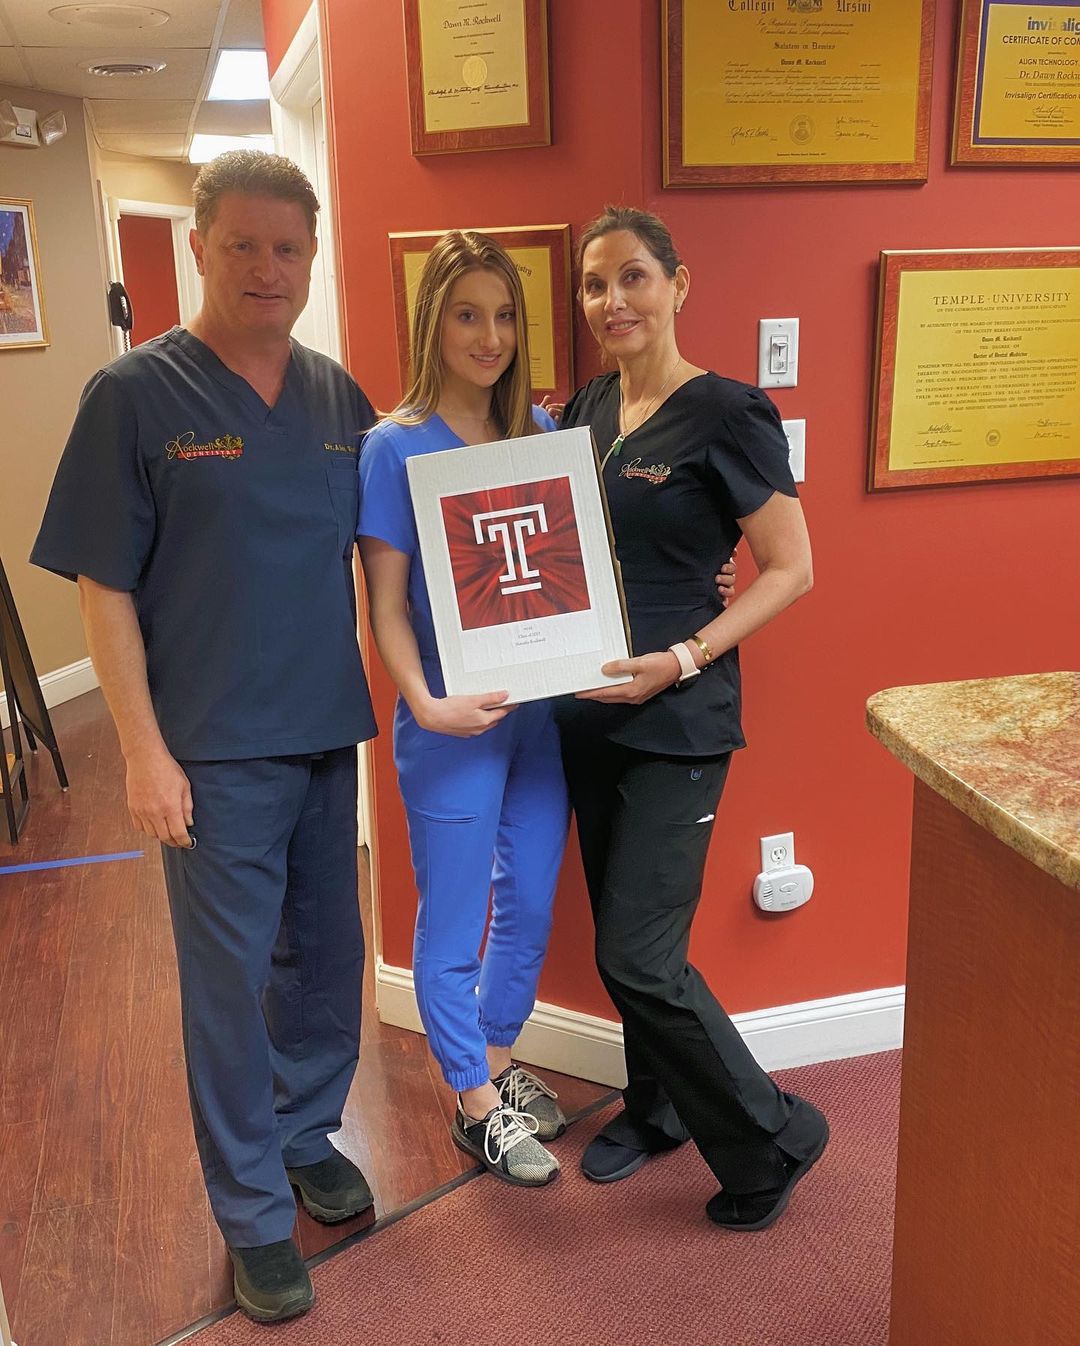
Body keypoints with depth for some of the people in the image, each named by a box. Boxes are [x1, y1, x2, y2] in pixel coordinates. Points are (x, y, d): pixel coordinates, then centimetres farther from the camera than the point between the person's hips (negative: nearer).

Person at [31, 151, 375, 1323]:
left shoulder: (338, 396, 5)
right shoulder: (135, 394, -8)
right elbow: (104, 586, -8)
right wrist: (144, 749, -12)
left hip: (327, 730, 5)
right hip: (216, 746, -4)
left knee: (326, 951, 17)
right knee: (231, 978, 6)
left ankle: (306, 1133, 41)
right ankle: (255, 1215, 25)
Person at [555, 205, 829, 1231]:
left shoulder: (724, 415, -11)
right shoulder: (584, 411, 8)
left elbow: (791, 569, -11)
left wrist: (681, 659, -21)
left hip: (676, 721, -7)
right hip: (586, 712, 7)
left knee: (638, 959, -5)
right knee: (621, 933, 17)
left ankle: (771, 1139, 16)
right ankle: (657, 1107, 39)